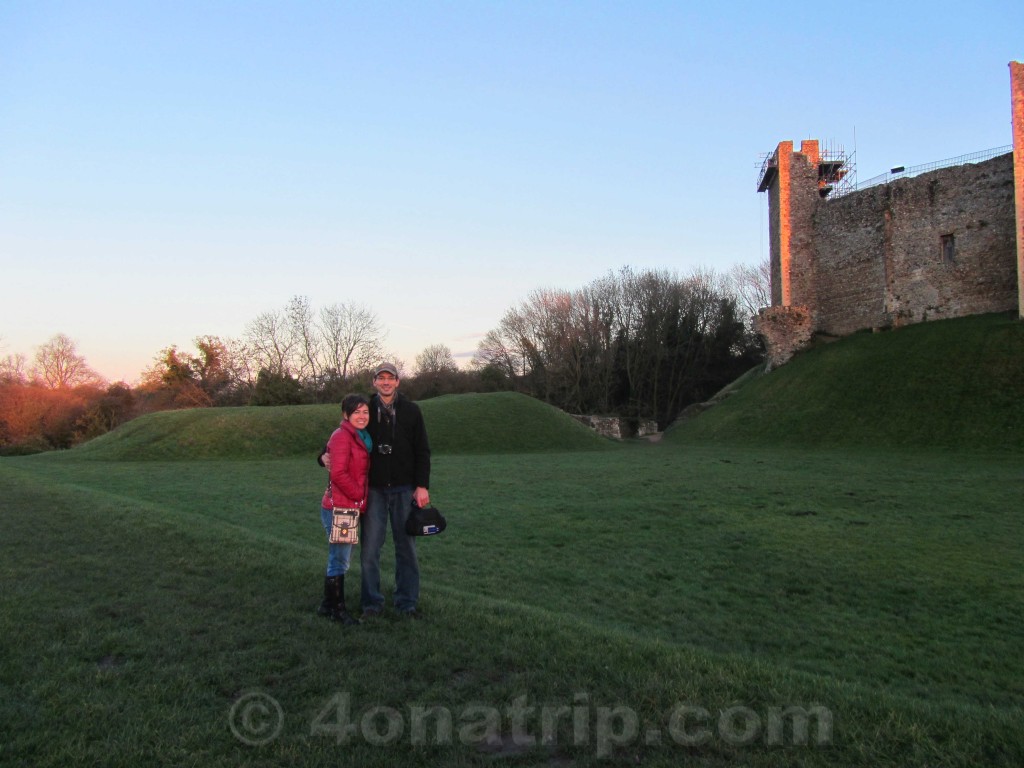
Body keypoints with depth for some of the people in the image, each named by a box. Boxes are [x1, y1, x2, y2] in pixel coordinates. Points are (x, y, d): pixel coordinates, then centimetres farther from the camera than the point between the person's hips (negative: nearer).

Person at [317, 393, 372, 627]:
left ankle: (329, 605, 31)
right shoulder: (342, 436, -15)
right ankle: (336, 609, 12)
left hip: (350, 508, 10)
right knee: (339, 561, -1)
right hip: (339, 508, -10)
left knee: (339, 559, 19)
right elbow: (338, 473, -22)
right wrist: (358, 495, -14)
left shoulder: (361, 438, 15)